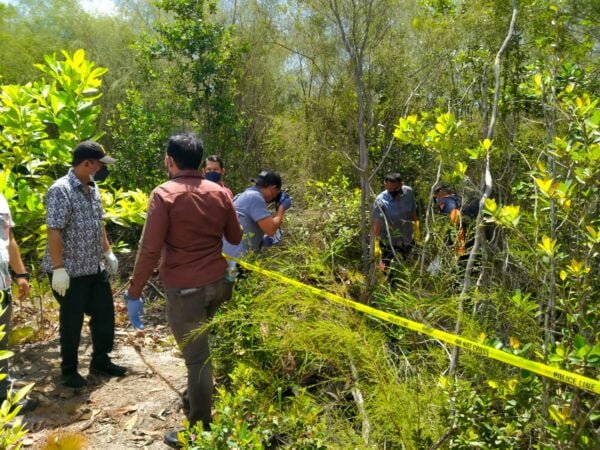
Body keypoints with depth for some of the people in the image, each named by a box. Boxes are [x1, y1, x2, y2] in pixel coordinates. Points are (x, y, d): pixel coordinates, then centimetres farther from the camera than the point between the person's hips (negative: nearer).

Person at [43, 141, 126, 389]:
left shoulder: (93, 190, 8)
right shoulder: (61, 190, -18)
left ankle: (100, 361, 32)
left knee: (104, 314, 14)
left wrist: (108, 252, 17)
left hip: (95, 268, 8)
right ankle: (69, 370, 25)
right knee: (71, 322, 6)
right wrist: (58, 268, -23)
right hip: (70, 272, -8)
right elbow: (54, 231, -21)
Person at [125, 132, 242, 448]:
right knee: (202, 350, 26)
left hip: (185, 289, -5)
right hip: (218, 283, 6)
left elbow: (150, 249, -15)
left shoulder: (164, 194, -11)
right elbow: (235, 238, 13)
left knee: (196, 357, 4)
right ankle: (198, 395, 45)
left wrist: (135, 291, -7)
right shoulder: (221, 193, 4)